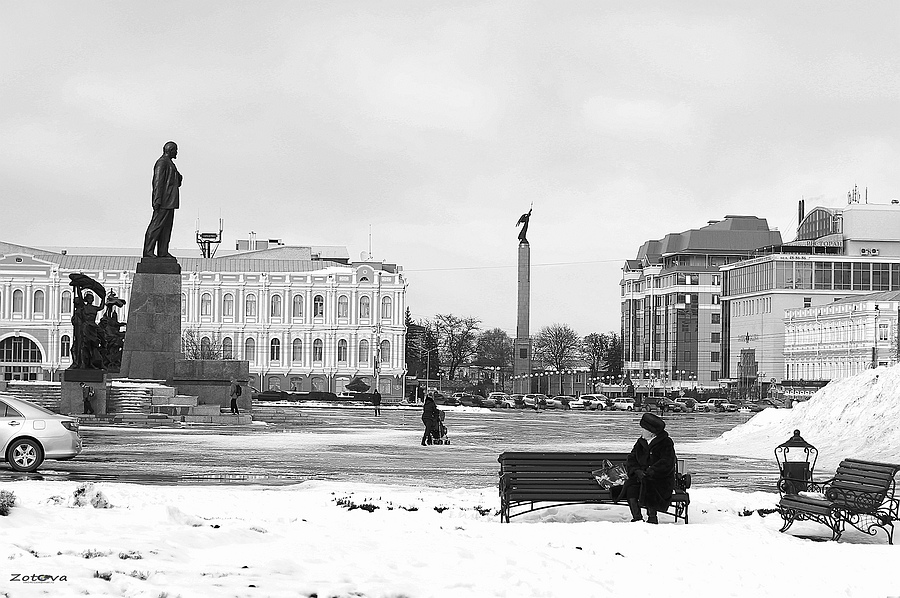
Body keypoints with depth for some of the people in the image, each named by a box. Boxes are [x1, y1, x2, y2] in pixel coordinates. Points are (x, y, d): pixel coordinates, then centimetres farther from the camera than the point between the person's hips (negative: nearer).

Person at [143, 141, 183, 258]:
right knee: (156, 226, -10)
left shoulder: (169, 163, 20)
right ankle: (148, 251, -9)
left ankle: (163, 252, 9)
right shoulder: (162, 162, -11)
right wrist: (157, 200, -22)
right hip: (163, 202, -10)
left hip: (169, 203, 10)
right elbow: (158, 182, -17)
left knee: (167, 227, 8)